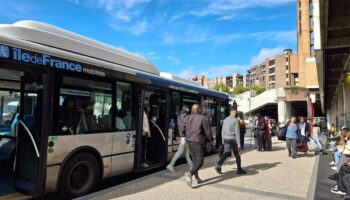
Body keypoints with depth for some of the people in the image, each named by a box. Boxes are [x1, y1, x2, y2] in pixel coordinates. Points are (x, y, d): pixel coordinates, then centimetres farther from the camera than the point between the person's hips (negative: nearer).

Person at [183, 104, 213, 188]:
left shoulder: (187, 118, 0)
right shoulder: (203, 119, -12)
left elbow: (183, 129, 5)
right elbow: (207, 131, -10)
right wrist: (211, 139, 10)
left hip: (189, 142, 6)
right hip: (198, 143, -5)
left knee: (195, 161, 18)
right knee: (199, 162, -1)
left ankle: (197, 178, 23)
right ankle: (190, 173, -24)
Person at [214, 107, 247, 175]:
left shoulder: (225, 120, 9)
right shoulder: (236, 120, -10)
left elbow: (223, 131, 12)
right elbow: (237, 132, -14)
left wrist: (223, 141, 19)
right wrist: (238, 143, -13)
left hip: (226, 139, 5)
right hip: (233, 139, -5)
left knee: (226, 154, 0)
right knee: (237, 155, 10)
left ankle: (218, 166, -19)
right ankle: (239, 169, 21)